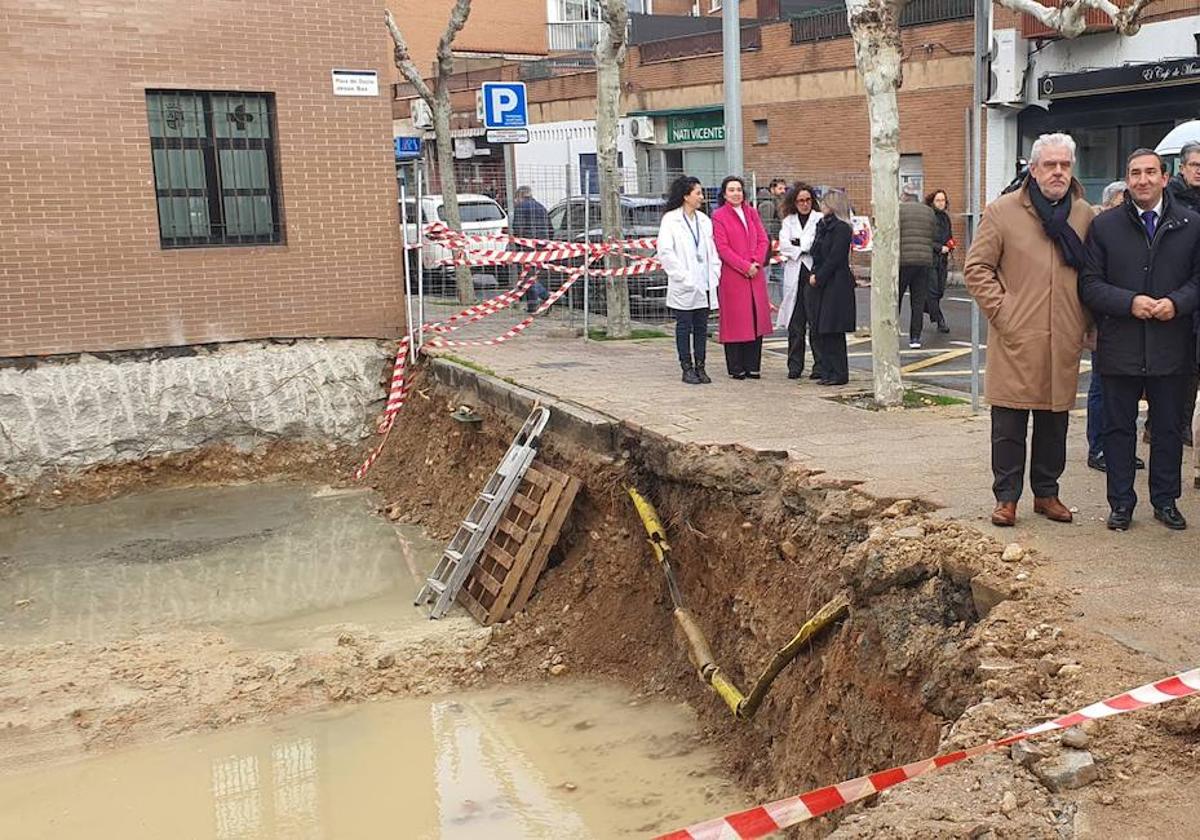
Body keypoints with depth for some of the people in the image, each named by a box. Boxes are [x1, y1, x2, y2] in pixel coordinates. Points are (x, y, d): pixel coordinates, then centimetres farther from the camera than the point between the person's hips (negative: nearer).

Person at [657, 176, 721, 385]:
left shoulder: (704, 220, 13)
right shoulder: (670, 220, -5)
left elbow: (713, 250, 14)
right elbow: (665, 252, -12)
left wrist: (715, 275, 3)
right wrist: (683, 277, -14)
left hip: (705, 286, 5)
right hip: (683, 287, -5)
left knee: (701, 328, 8)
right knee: (684, 327, 3)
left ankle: (700, 367, 14)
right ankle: (687, 369, 10)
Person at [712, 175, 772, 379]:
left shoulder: (752, 213, 13)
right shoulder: (718, 216, -3)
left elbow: (763, 239, 9)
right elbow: (722, 248, -9)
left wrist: (756, 263, -6)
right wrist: (745, 266, -13)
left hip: (755, 274, 5)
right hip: (732, 275, -5)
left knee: (756, 318, 5)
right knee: (735, 320, -1)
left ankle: (753, 366, 13)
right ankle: (736, 368, 6)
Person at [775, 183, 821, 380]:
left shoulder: (820, 219, 4)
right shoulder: (788, 221, 16)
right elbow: (783, 245, 2)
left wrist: (797, 244, -4)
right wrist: (804, 248, -5)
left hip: (814, 274, -3)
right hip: (794, 276, 3)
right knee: (795, 324, 2)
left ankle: (820, 365, 3)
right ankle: (795, 366, 8)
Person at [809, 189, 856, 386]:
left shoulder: (841, 228, -12)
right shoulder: (823, 225, 15)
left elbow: (835, 258, -16)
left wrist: (818, 277, -11)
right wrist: (814, 275, 1)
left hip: (837, 284, -9)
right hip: (822, 283, 9)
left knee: (833, 331, -6)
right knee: (821, 330, 9)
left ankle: (839, 373, 1)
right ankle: (828, 371, 15)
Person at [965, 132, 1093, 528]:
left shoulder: (1084, 214, 10)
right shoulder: (1002, 211, -1)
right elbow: (977, 267, -1)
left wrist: (1085, 323, 7)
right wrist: (1001, 311, -8)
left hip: (1063, 343, 4)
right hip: (1015, 341, -3)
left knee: (1054, 424, 12)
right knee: (1009, 425, 2)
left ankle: (1046, 493, 25)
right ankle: (1006, 497, 13)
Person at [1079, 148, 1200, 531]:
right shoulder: (1105, 225, 1)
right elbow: (1089, 284, -2)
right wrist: (1129, 302, -16)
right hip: (1120, 345, -1)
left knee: (1169, 428, 11)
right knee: (1119, 428, 7)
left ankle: (1166, 501, 25)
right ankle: (1121, 503, 18)